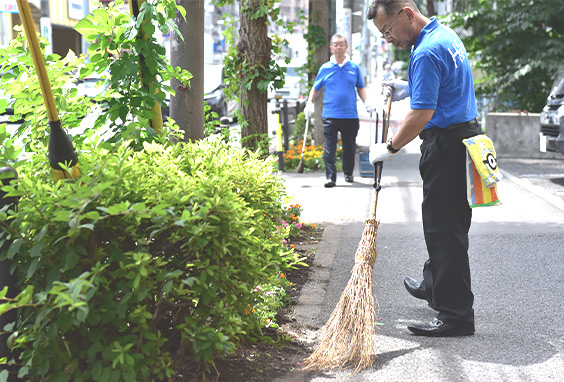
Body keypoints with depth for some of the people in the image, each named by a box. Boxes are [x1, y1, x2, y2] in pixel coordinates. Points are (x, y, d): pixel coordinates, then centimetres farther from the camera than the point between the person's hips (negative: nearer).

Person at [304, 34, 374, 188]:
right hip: (330, 115, -1)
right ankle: (331, 176, -1)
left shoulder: (354, 68, 8)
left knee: (350, 148, 11)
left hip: (350, 116, 2)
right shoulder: (325, 68, 5)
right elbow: (315, 88, 12)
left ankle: (348, 173, 28)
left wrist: (366, 101, 2)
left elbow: (360, 88, 17)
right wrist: (310, 103, -2)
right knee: (329, 148, -5)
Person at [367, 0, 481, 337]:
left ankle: (456, 315, -1)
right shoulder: (445, 34, 12)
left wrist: (390, 148, -13)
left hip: (447, 147, -11)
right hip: (465, 132, 11)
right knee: (445, 223, 23)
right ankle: (435, 286, 40)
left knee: (445, 228, -6)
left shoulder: (426, 53, -21)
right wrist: (410, 88, 19)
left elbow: (422, 115, -25)